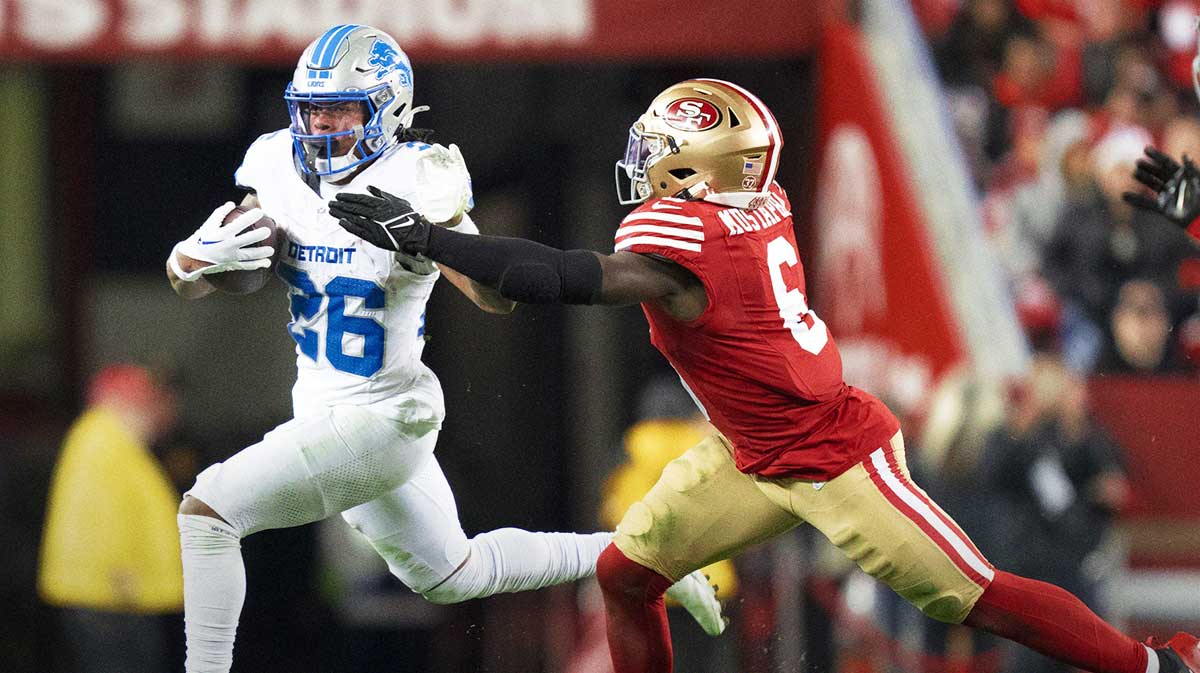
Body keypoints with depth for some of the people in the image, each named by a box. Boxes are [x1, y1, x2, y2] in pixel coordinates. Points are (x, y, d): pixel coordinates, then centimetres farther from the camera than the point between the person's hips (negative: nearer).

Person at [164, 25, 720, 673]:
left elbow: (499, 297, -23)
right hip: (322, 414, 8)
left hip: (382, 420, -8)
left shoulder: (412, 185, -19)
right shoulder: (279, 170, -2)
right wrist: (200, 256, -22)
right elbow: (187, 280, 2)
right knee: (452, 576, 25)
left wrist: (445, 226, -40)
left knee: (207, 511, -19)